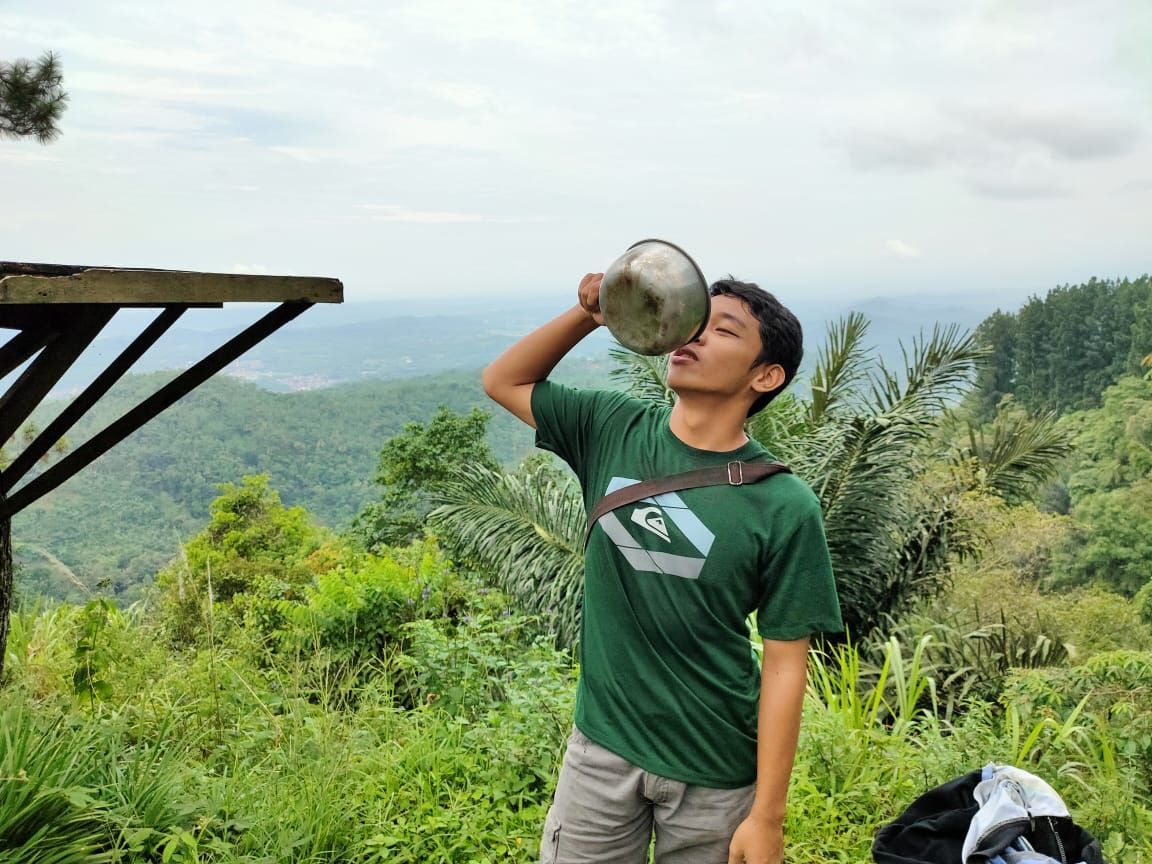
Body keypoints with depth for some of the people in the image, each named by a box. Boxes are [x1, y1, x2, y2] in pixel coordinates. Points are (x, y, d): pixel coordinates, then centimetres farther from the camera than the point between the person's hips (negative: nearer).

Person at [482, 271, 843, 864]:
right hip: (602, 746, 3)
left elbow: (784, 665, -11)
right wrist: (588, 314, -9)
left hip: (716, 774, -3)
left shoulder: (785, 508, -15)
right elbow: (504, 381, 7)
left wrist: (767, 816, -9)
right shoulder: (614, 430, -4)